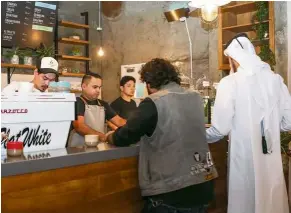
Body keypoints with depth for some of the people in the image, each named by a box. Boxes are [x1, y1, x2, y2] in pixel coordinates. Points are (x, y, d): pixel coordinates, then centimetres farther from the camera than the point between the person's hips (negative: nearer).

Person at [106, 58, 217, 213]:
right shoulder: (195, 98, 5)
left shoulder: (153, 103, -14)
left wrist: (110, 136, 15)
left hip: (170, 190, -6)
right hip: (203, 184, 6)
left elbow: (125, 136, -8)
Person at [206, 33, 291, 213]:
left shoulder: (230, 82, -13)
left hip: (245, 160, -4)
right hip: (273, 158, 4)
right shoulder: (276, 79, 0)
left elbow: (220, 129, -14)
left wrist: (201, 138, 6)